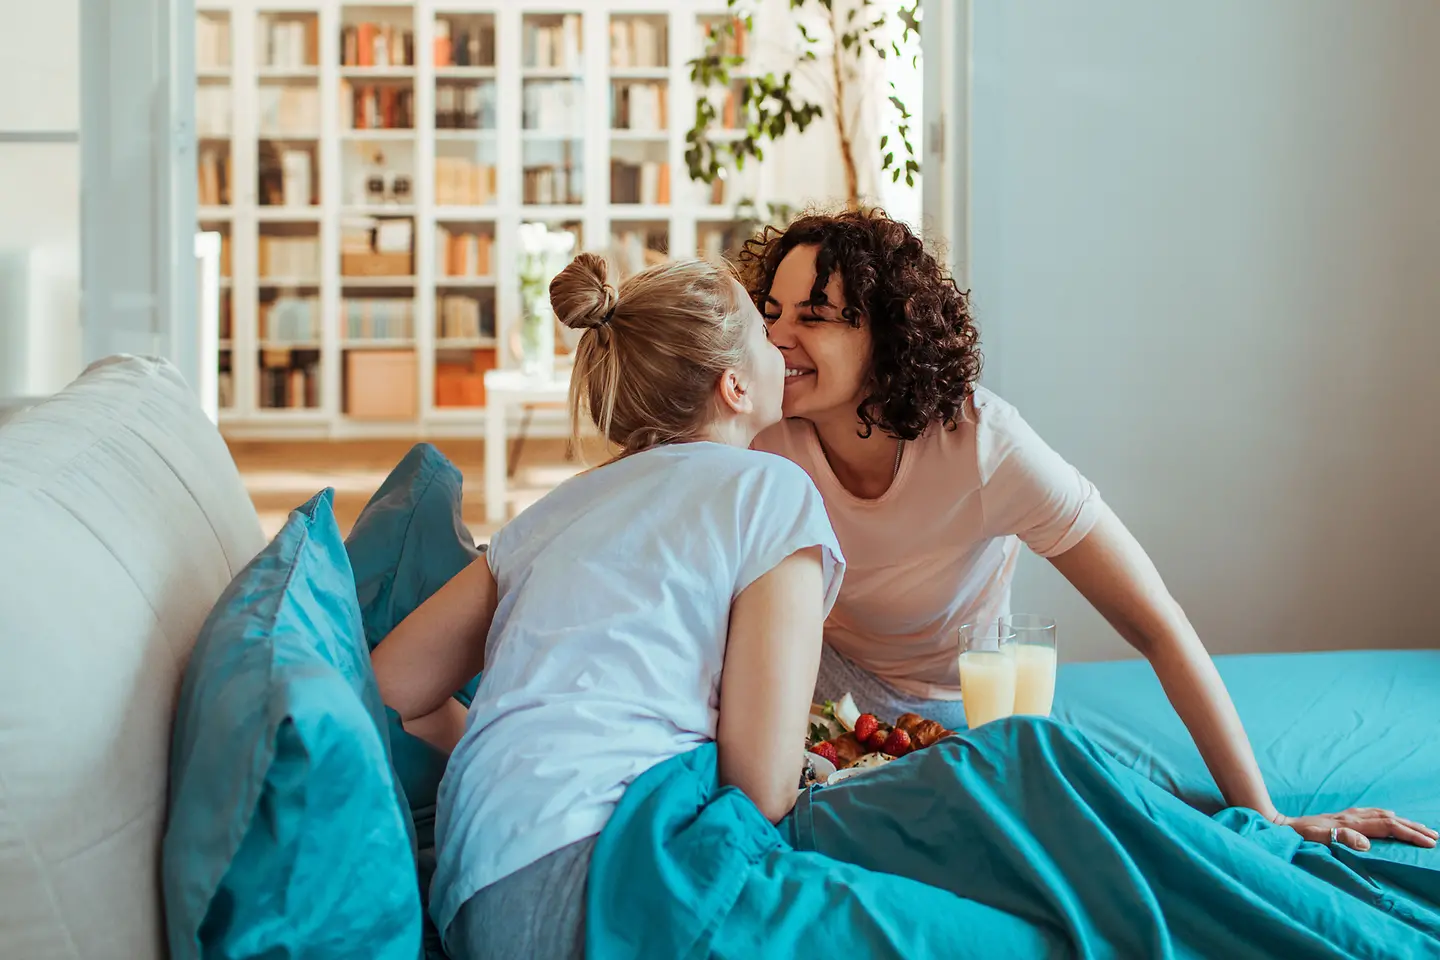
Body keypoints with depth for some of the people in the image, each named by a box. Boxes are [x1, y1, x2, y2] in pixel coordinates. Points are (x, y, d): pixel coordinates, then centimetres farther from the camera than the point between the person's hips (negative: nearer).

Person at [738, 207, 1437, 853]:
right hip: (834, 678, 1)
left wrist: (1263, 816, -27)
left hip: (960, 708, 0)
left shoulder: (984, 443, -31)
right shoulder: (764, 440, -23)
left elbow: (1160, 630, -27)